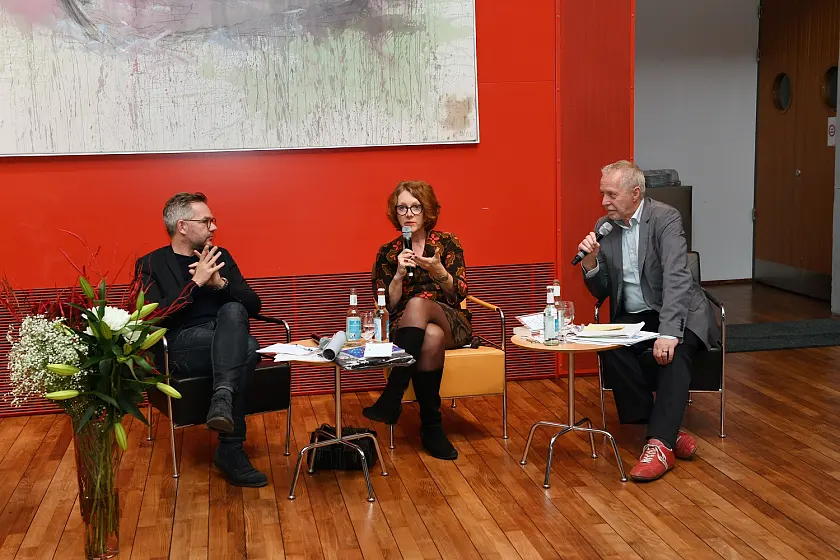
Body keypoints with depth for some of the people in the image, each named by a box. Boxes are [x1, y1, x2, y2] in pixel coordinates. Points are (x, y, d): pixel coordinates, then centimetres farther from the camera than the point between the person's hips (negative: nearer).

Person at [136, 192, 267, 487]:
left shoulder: (220, 256, 19)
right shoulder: (151, 264, 7)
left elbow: (253, 305, 11)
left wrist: (220, 284, -8)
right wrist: (196, 282, -13)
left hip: (225, 345, 4)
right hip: (182, 347, -4)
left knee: (233, 311, -31)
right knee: (247, 348, -32)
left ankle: (223, 399, -45)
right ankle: (231, 450, -32)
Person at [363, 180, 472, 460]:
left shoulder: (447, 243, 5)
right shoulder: (388, 253, 7)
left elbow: (458, 295, -3)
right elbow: (387, 306, 1)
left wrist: (439, 272, -22)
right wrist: (400, 273, -14)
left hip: (453, 325, 0)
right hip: (405, 328, 0)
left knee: (417, 304, -35)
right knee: (432, 337, -37)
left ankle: (392, 398, -32)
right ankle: (431, 426, -29)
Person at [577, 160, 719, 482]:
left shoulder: (665, 218, -11)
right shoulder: (604, 227, 6)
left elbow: (676, 278, -24)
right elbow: (601, 292, 10)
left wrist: (667, 333, -37)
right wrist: (590, 262, -12)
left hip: (677, 313, -4)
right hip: (633, 318, 4)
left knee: (674, 353, -36)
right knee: (609, 347, -28)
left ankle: (659, 443, -34)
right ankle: (668, 431, -22)